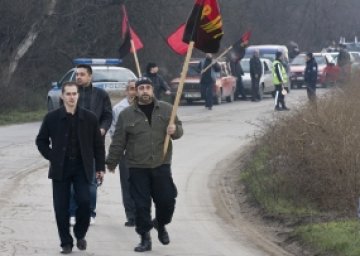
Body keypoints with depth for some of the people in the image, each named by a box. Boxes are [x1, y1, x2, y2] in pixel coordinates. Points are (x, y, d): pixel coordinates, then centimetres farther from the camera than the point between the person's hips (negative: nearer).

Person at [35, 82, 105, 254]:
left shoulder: (89, 118, 1)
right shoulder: (52, 118, 0)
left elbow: (98, 145, 6)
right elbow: (41, 141, 10)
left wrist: (100, 167, 2)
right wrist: (51, 157, -1)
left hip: (82, 168, 0)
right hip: (60, 169, 0)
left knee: (84, 202, -13)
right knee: (61, 207, 0)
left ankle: (80, 234, 12)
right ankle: (66, 242, 12)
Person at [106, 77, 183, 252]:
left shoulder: (166, 109, 5)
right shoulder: (126, 115, 2)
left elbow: (178, 129, 12)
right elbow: (118, 142, 5)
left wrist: (175, 130, -12)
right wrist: (111, 163, 6)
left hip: (161, 165, 1)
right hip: (137, 168, -1)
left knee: (167, 200, 2)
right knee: (141, 205, -1)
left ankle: (161, 224, 32)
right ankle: (145, 238, 9)